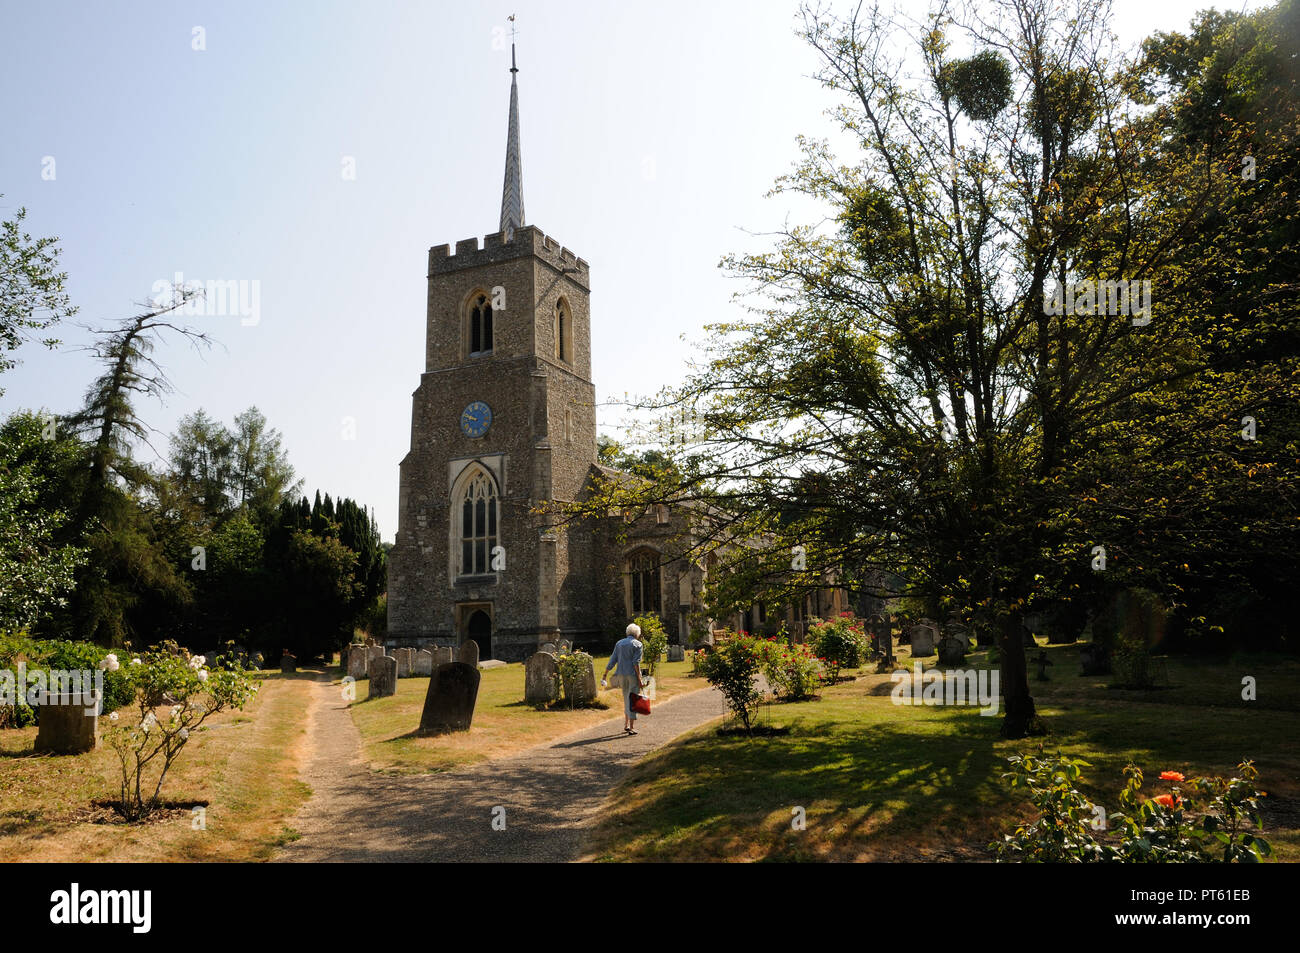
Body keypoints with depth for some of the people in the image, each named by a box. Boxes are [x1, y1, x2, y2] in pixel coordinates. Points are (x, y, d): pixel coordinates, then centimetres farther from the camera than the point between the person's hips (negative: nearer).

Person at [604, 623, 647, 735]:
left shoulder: (619, 643, 11)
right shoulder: (637, 644, -4)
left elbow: (613, 660, 8)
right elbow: (636, 663, -12)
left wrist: (605, 674, 14)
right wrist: (639, 679, -12)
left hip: (621, 674, 5)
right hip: (633, 675, -5)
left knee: (626, 699, 18)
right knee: (632, 699, -1)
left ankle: (626, 724, 21)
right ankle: (631, 728, -2)